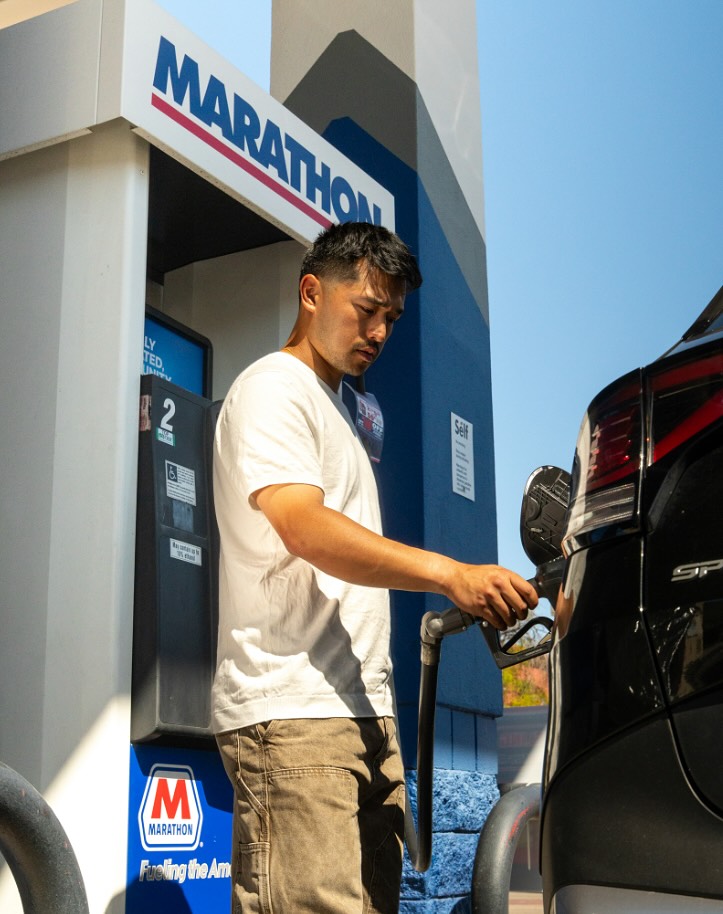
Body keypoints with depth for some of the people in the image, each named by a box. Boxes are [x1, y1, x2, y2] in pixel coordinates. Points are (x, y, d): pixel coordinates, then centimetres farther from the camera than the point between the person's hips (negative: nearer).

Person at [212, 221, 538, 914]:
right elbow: (305, 529, -19)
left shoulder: (335, 412, 26)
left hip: (362, 713, 9)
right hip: (292, 711, -9)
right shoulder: (273, 388, -2)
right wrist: (450, 574, -28)